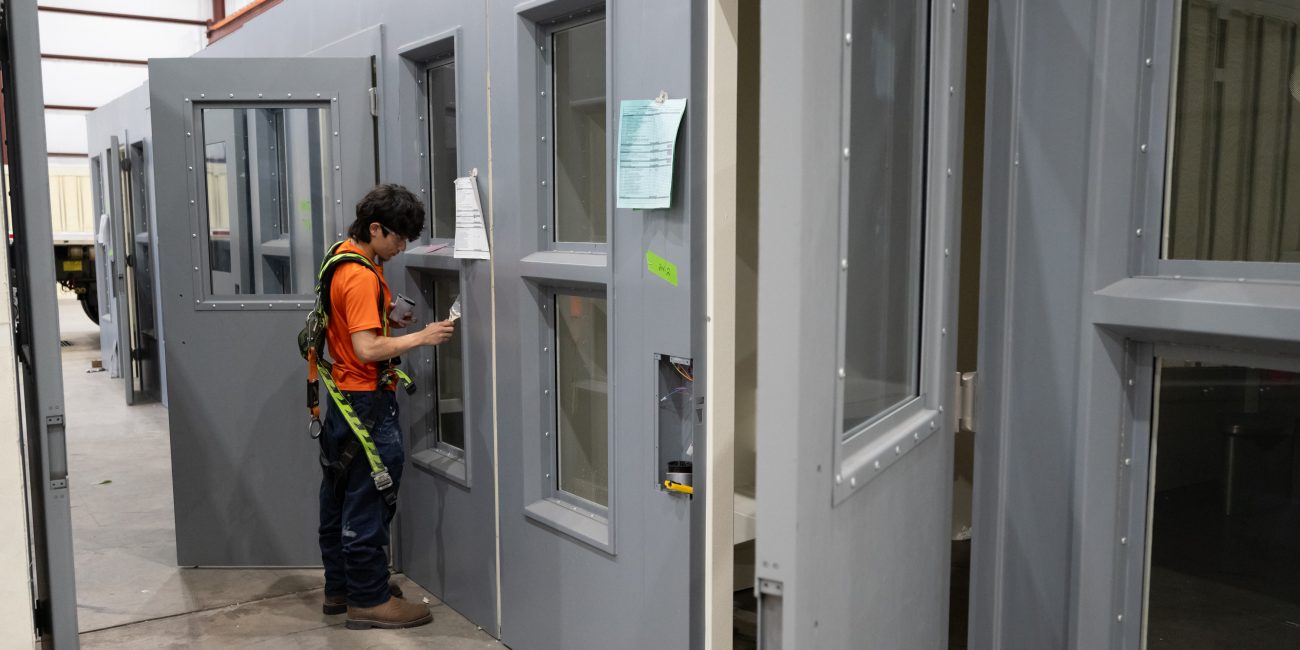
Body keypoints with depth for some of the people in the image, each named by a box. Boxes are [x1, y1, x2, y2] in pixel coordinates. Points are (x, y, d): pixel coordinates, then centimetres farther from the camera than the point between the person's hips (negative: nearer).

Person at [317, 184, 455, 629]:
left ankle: (339, 588, 29)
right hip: (367, 402, -11)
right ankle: (369, 600, 8)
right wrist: (420, 337, -21)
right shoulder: (362, 276, -21)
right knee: (368, 504, -2)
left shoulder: (342, 257, 10)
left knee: (339, 498, 17)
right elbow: (366, 349, -27)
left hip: (342, 397, 11)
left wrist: (387, 317, 8)